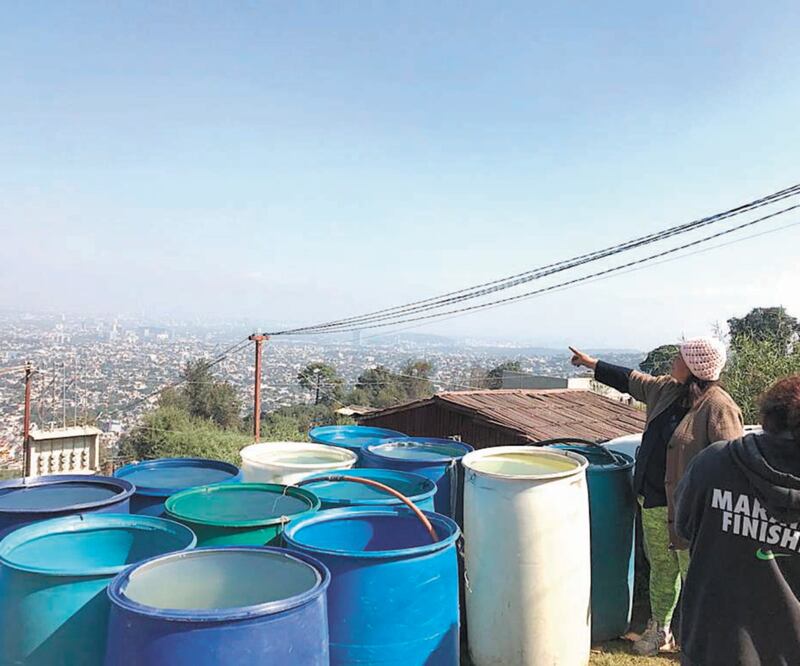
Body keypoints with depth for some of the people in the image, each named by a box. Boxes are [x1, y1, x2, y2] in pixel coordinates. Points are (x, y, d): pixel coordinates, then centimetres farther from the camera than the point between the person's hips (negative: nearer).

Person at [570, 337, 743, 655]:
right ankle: (659, 629, 38)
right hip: (653, 501, 8)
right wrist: (592, 364, 27)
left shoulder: (719, 407, -20)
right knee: (661, 568, 21)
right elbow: (630, 380, 21)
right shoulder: (667, 389, 4)